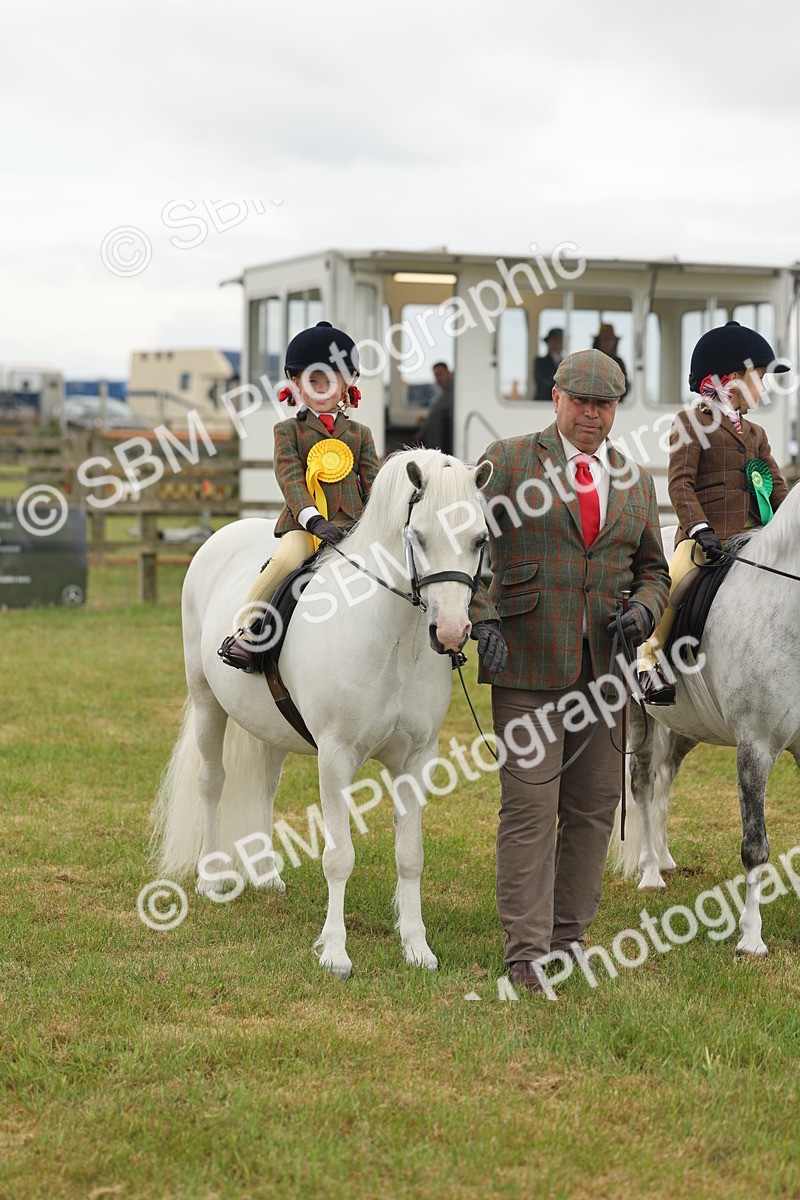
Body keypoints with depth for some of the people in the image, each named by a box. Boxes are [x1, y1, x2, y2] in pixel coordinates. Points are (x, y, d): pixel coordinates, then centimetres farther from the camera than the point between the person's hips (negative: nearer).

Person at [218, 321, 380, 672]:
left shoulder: (360, 434, 18)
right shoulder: (288, 431, 9)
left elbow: (373, 483, 13)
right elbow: (290, 479, -4)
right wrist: (314, 520, -20)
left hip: (351, 522, 3)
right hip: (303, 523, -3)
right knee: (289, 558, -33)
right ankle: (244, 634, -22)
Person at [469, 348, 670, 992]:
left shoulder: (636, 482, 15)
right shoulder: (507, 461, 2)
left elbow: (653, 568, 21)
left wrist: (644, 608, 0)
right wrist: (477, 612, -14)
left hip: (604, 668, 5)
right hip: (529, 664, -4)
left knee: (595, 806, 8)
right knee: (530, 806, -7)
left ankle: (569, 936, 21)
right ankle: (527, 951, -3)